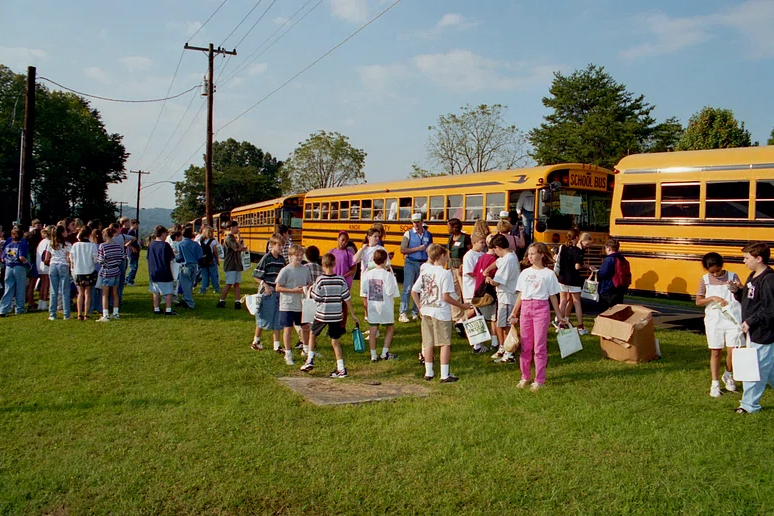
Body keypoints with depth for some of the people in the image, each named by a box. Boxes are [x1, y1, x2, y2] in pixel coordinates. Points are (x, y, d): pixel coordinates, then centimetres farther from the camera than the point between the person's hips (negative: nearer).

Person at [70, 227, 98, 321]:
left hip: (78, 272, 2)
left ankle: (79, 314, 10)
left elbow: (71, 259, 2)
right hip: (89, 271, -2)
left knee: (80, 293, 12)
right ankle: (86, 315, 4)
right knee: (87, 293, 6)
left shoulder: (75, 245, -4)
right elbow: (96, 259, -10)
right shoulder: (92, 245, -12)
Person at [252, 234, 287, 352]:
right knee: (263, 318, 6)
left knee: (277, 320, 8)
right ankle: (255, 341, 25)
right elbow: (255, 276, -10)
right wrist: (265, 285, -17)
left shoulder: (282, 259, 4)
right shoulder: (266, 258, -12)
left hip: (278, 292, 5)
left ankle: (276, 345, 15)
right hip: (266, 293, -5)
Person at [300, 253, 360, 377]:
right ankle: (341, 368, 5)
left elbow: (315, 297, -10)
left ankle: (310, 360, 20)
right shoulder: (341, 280, -3)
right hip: (336, 315, 2)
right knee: (335, 341, 8)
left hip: (321, 314, -2)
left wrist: (311, 290, 11)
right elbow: (347, 298, 0)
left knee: (313, 334, 22)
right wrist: (353, 315, 8)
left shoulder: (320, 280, -11)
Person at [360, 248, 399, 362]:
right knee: (390, 328, 15)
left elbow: (364, 293, 3)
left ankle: (373, 355, 12)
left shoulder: (367, 274, -2)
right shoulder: (388, 275, -15)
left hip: (372, 306, 4)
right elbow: (390, 292, -15)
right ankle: (385, 353, 13)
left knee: (373, 329, 9)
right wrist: (393, 278, -3)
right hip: (385, 306, -3)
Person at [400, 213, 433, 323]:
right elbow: (402, 250, -7)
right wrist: (418, 248, -13)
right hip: (411, 263, -3)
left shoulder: (428, 235, 9)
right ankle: (403, 314, -4)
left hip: (424, 264, 3)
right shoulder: (408, 234, 0)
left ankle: (415, 313, 15)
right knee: (408, 288, -6)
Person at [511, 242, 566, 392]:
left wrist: (559, 316, 4)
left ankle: (539, 380, 8)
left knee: (540, 346, 0)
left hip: (541, 308, -4)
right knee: (525, 346, 9)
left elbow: (553, 296, 3)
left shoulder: (548, 274, 0)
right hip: (525, 308, 4)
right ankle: (525, 377, 20)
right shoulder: (525, 273, 10)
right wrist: (514, 312, 9)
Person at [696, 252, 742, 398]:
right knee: (716, 352, 5)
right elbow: (698, 302, 0)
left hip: (733, 319, 0)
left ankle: (728, 375, 26)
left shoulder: (732, 276, 0)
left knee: (732, 351, -3)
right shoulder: (705, 280, 2)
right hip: (714, 320, 1)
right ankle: (715, 383, 16)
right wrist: (713, 298, -16)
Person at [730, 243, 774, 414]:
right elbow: (748, 301, 16)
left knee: (756, 369, 0)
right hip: (754, 332, 10)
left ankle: (749, 405, 10)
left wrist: (751, 321, -19)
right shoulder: (753, 277, 10)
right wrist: (738, 291, 0)